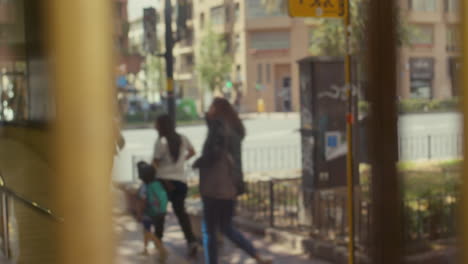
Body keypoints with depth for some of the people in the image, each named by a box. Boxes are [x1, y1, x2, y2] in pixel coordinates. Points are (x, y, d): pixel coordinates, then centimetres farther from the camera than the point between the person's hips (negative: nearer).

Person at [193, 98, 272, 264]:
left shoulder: (218, 126, -11)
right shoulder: (234, 129, 14)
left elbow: (212, 153, -23)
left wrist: (198, 163, -5)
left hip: (215, 188, -9)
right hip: (230, 186, 9)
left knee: (209, 231, 2)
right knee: (227, 228, 19)